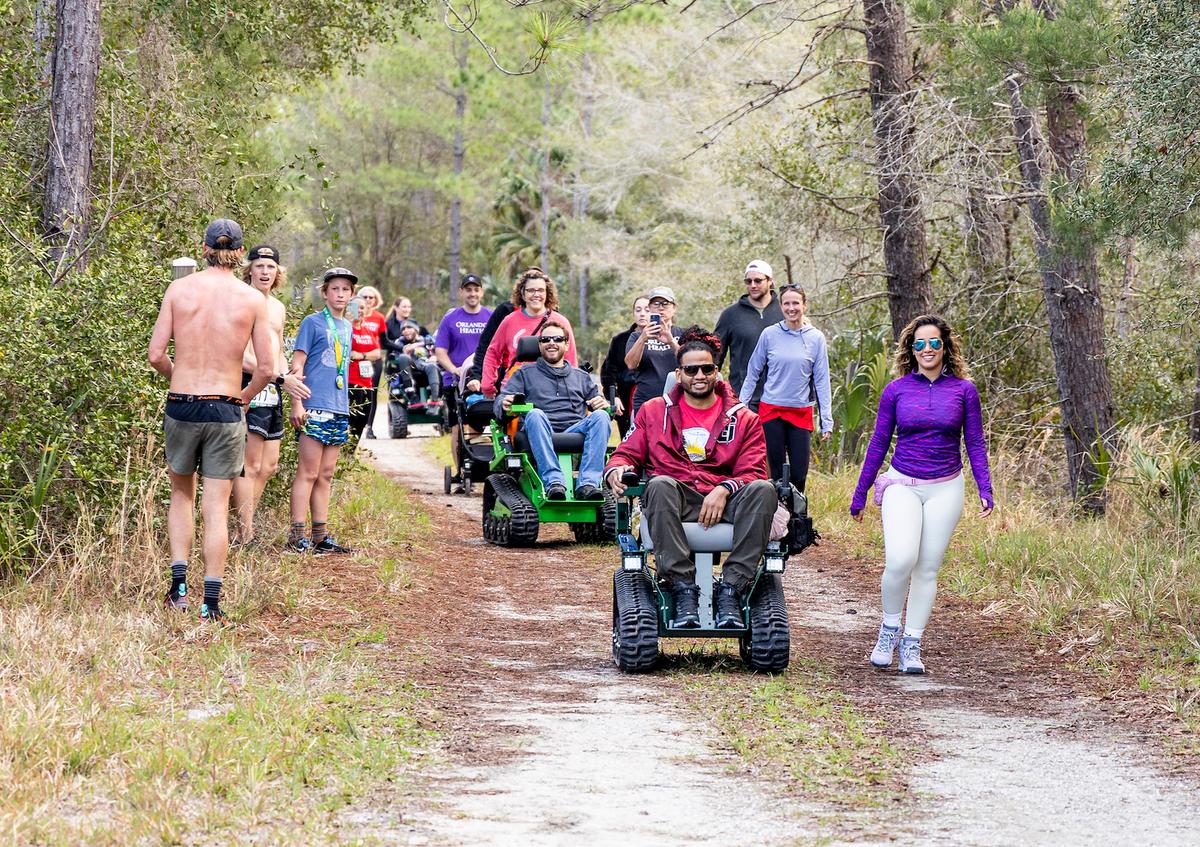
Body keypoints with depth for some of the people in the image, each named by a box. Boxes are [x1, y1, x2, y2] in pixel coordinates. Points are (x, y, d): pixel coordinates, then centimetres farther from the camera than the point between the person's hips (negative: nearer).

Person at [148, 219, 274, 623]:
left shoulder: (179, 289, -2)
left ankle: (179, 585, 10)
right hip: (225, 409, -1)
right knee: (216, 507, 4)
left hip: (181, 405, 1)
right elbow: (266, 368, -4)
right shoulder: (253, 300, -3)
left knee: (181, 495, 20)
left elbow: (155, 355, -3)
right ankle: (212, 602, 2)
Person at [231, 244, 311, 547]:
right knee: (251, 465, -9)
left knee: (268, 466, 10)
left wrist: (287, 378, 10)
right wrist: (281, 378, -20)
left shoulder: (278, 308, 19)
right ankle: (245, 535, -6)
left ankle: (244, 530, 17)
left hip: (274, 388, 9)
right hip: (250, 385, -9)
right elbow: (241, 356, -17)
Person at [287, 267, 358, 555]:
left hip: (339, 410, 7)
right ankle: (297, 534, -7)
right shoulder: (313, 323, -4)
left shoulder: (347, 327, 17)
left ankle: (321, 535, 13)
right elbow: (297, 365, -8)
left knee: (325, 476, 10)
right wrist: (297, 404, -16)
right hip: (315, 408, -7)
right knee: (308, 473, -8)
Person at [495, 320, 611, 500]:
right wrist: (504, 404, -14)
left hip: (575, 432, 2)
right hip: (540, 433, -2)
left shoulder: (581, 377, 31)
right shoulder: (525, 373, 25)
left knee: (601, 416, -27)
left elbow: (598, 402, 24)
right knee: (535, 414, -35)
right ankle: (553, 482, -47)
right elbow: (501, 401, 11)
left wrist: (603, 403, -1)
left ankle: (588, 484, -41)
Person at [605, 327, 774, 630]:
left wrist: (723, 490, -16)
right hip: (674, 502, -1)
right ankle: (683, 589, -39)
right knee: (660, 485, -37)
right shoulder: (654, 411, 18)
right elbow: (627, 454, 14)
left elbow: (753, 473, 5)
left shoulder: (743, 419, 15)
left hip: (723, 503, 1)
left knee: (763, 490, -31)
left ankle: (731, 589, -36)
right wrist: (617, 469, -12)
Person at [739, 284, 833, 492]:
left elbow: (822, 381, 3)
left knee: (799, 475, -1)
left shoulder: (816, 338, 2)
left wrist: (827, 421, -1)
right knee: (777, 472, 3)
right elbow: (753, 373, 6)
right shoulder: (769, 334, 0)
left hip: (801, 412, 0)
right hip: (771, 411, 0)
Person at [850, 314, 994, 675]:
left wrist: (985, 490, -6)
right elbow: (878, 444, 7)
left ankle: (911, 646, 12)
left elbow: (975, 443, 5)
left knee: (928, 568, 3)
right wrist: (859, 494, 10)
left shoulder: (963, 389, 1)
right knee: (900, 560, -20)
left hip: (945, 489, 1)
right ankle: (889, 627, 4)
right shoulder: (896, 390, 1)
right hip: (902, 486, -1)